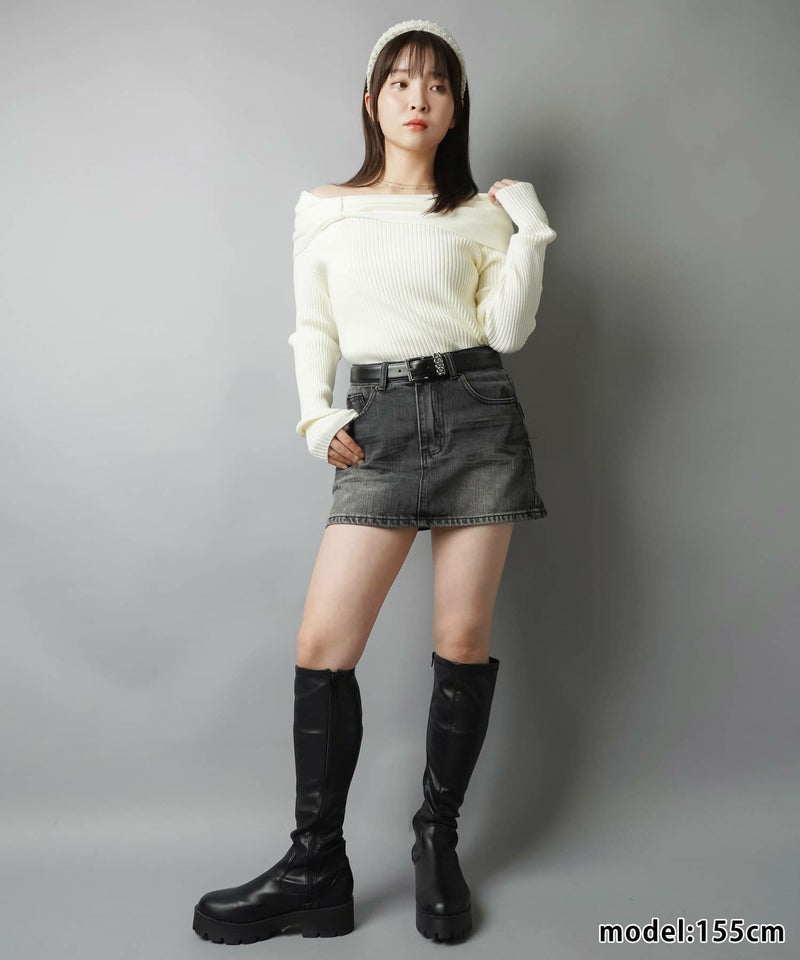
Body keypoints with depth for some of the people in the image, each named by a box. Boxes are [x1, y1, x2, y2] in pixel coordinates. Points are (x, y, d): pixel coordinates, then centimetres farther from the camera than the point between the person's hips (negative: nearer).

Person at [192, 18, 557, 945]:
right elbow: (312, 328, 16)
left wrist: (531, 226, -4)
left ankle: (437, 842, 19)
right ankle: (315, 871, 6)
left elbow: (508, 329, 3)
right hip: (378, 425, 1)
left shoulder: (479, 211, 10)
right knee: (322, 644, -8)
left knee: (463, 639, 1)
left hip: (476, 414, 0)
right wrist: (315, 415, 1)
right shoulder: (323, 209, 13)